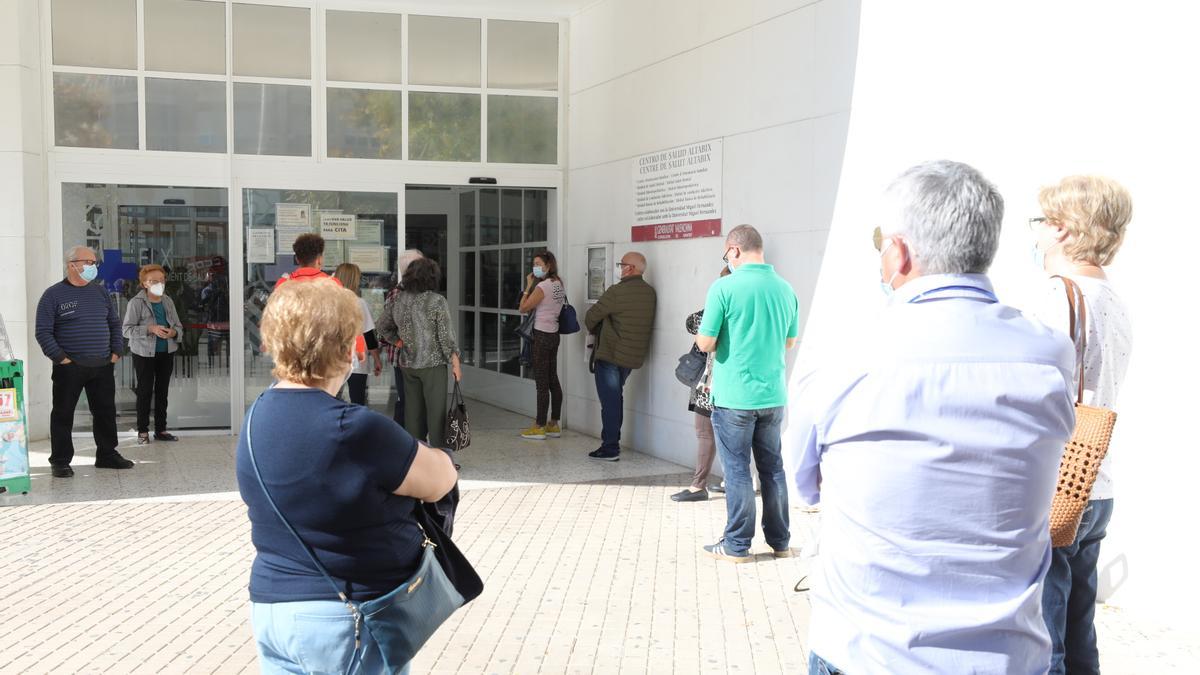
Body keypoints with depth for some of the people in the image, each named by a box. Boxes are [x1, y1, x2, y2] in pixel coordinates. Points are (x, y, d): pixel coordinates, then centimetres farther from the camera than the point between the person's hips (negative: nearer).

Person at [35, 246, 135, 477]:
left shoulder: (99, 291, 13)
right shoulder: (54, 295, -3)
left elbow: (114, 323, 19)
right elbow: (43, 331, -6)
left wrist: (116, 350, 8)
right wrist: (59, 357, -12)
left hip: (102, 366, 5)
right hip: (69, 368, -4)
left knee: (106, 412, 10)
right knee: (63, 414, 2)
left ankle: (107, 454, 22)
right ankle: (60, 461, 11)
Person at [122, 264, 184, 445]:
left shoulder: (168, 302, 8)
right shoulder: (136, 303, -8)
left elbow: (179, 326, 13)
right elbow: (126, 329, -13)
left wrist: (173, 332, -11)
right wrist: (150, 329, -24)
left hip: (166, 353, 5)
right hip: (144, 353, -5)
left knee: (162, 391, 9)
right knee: (145, 391, 0)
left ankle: (161, 429, 18)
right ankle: (143, 431, 8)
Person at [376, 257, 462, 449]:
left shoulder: (399, 300, 4)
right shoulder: (437, 301, -13)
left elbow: (382, 326, 13)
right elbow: (446, 336, -13)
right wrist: (455, 363, -6)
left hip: (408, 363, 5)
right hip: (433, 363, -5)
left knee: (413, 411, 12)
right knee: (436, 411, 0)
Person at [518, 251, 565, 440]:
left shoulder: (543, 286, -16)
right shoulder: (559, 284, 10)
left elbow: (523, 308, -11)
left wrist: (528, 286, -4)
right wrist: (533, 286, 6)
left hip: (542, 336, -9)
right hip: (553, 334, 9)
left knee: (542, 382, -5)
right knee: (553, 380, 12)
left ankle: (539, 427, 0)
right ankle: (553, 425, 18)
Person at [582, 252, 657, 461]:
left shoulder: (617, 291, -17)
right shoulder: (650, 293, 4)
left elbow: (591, 316, -9)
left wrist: (595, 330, 14)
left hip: (610, 355, -7)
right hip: (634, 356, 7)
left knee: (610, 400, -1)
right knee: (616, 398, 18)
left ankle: (610, 449, 2)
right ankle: (612, 443, 24)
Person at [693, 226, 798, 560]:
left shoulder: (725, 287, -13)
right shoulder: (785, 289, 4)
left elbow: (706, 343, -12)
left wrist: (701, 335, 8)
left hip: (734, 397, -5)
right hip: (773, 395, 5)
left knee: (737, 470, 4)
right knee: (772, 467, 14)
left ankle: (737, 546, 12)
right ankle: (780, 541, 23)